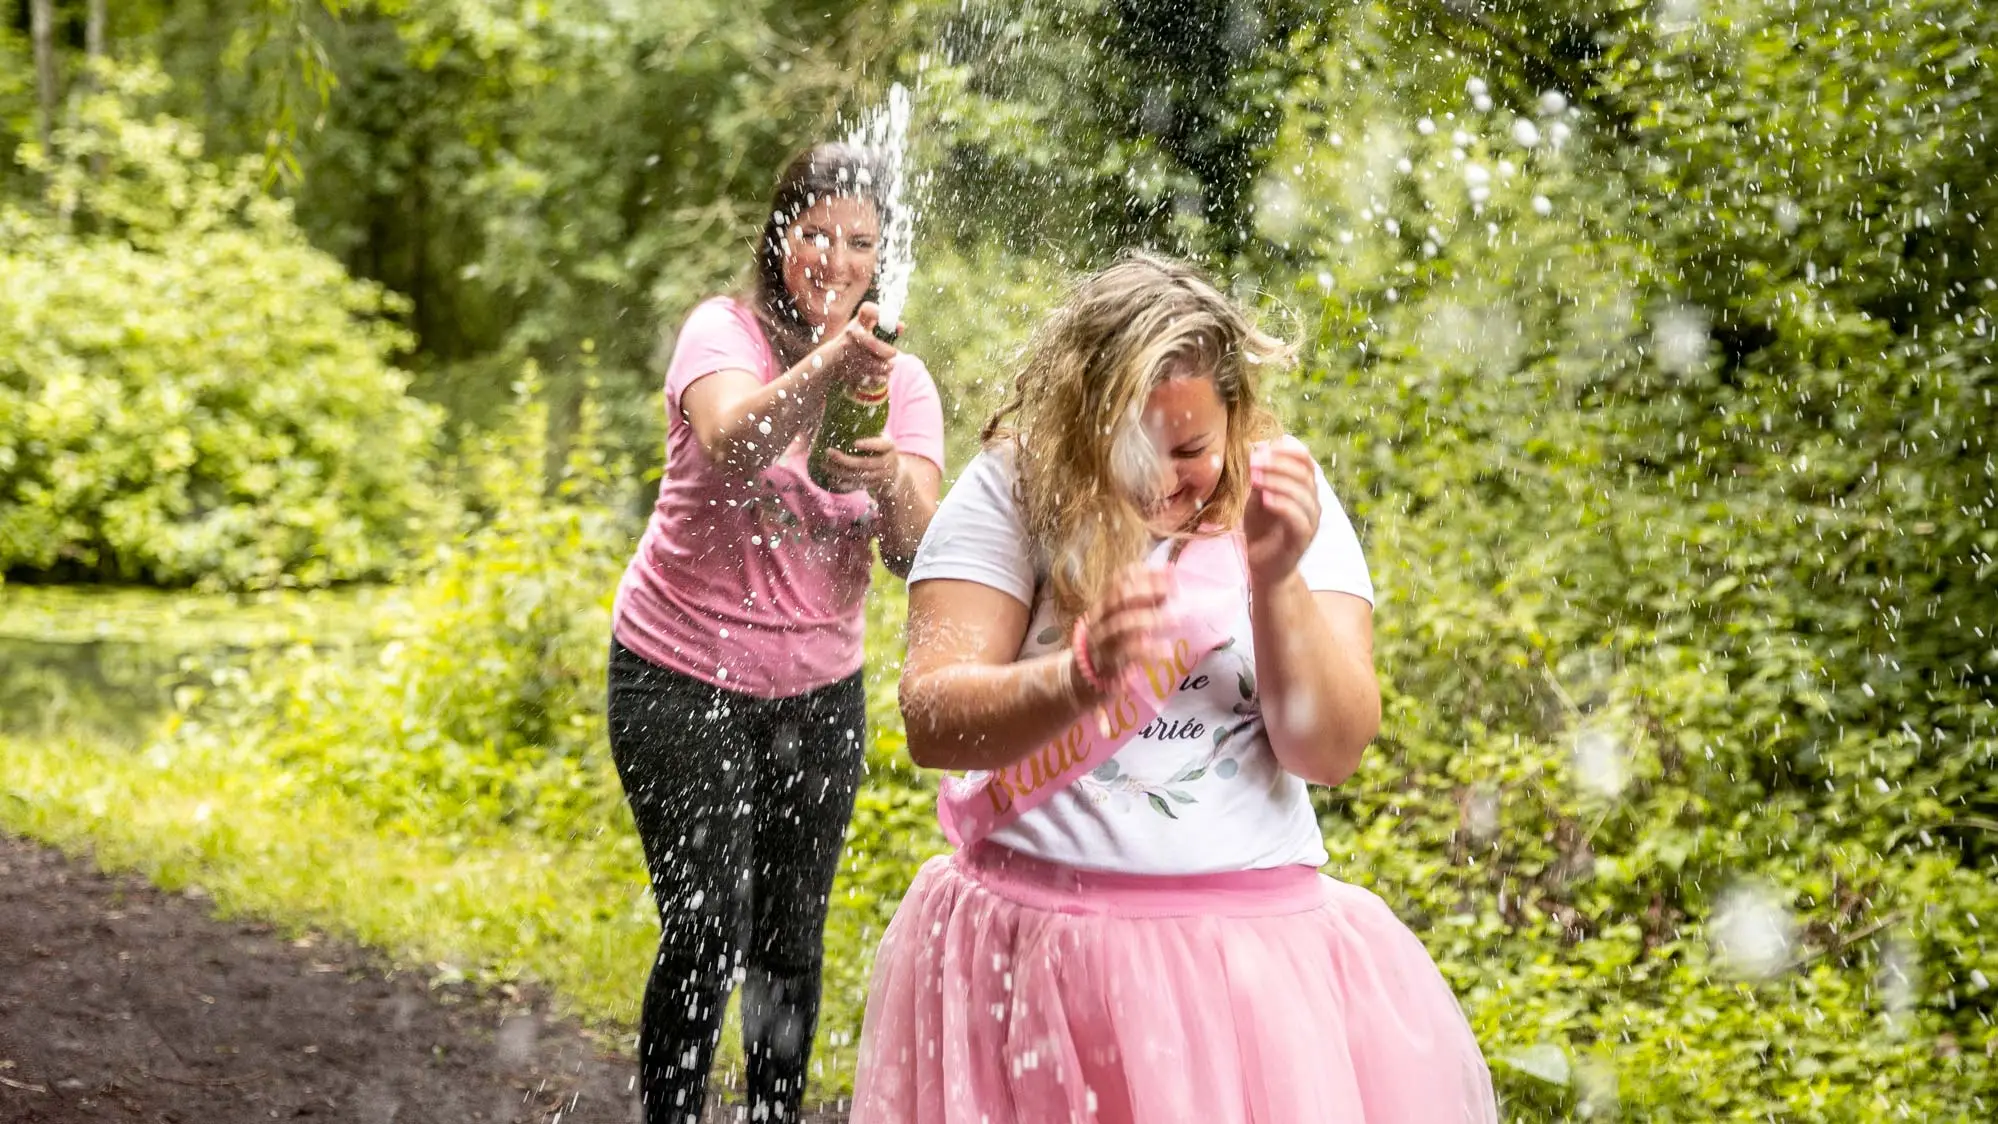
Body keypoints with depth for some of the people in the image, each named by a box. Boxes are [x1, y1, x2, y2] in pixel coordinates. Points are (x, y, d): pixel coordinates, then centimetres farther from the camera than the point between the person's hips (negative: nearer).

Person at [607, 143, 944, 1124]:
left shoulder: (901, 381, 0)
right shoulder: (724, 332, -12)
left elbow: (922, 556, -11)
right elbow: (729, 443, -34)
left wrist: (895, 484, -33)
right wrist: (827, 366, -51)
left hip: (817, 688, 4)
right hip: (683, 675, -4)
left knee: (791, 943, 7)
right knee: (708, 934, -10)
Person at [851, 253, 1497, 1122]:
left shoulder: (1283, 499, 0)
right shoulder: (1015, 488, -6)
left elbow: (1330, 751, -6)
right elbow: (931, 721, -14)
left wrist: (1277, 581, -21)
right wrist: (1080, 677, -32)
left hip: (1252, 952, 1)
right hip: (1037, 945, -1)